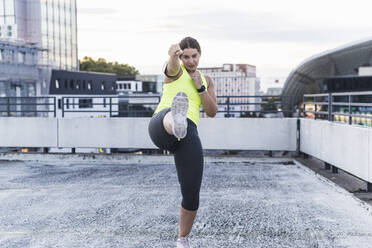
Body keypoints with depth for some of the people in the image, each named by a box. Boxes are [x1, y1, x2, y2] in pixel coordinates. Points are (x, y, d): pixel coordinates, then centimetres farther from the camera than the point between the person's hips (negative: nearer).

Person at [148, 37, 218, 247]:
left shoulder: (206, 80, 26)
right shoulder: (175, 70, 11)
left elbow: (212, 112, 16)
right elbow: (172, 64, -16)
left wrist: (200, 87, 3)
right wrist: (173, 54, -41)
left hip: (188, 135, 4)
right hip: (161, 128, -4)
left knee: (191, 196, 2)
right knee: (169, 116, -43)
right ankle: (176, 121, -81)